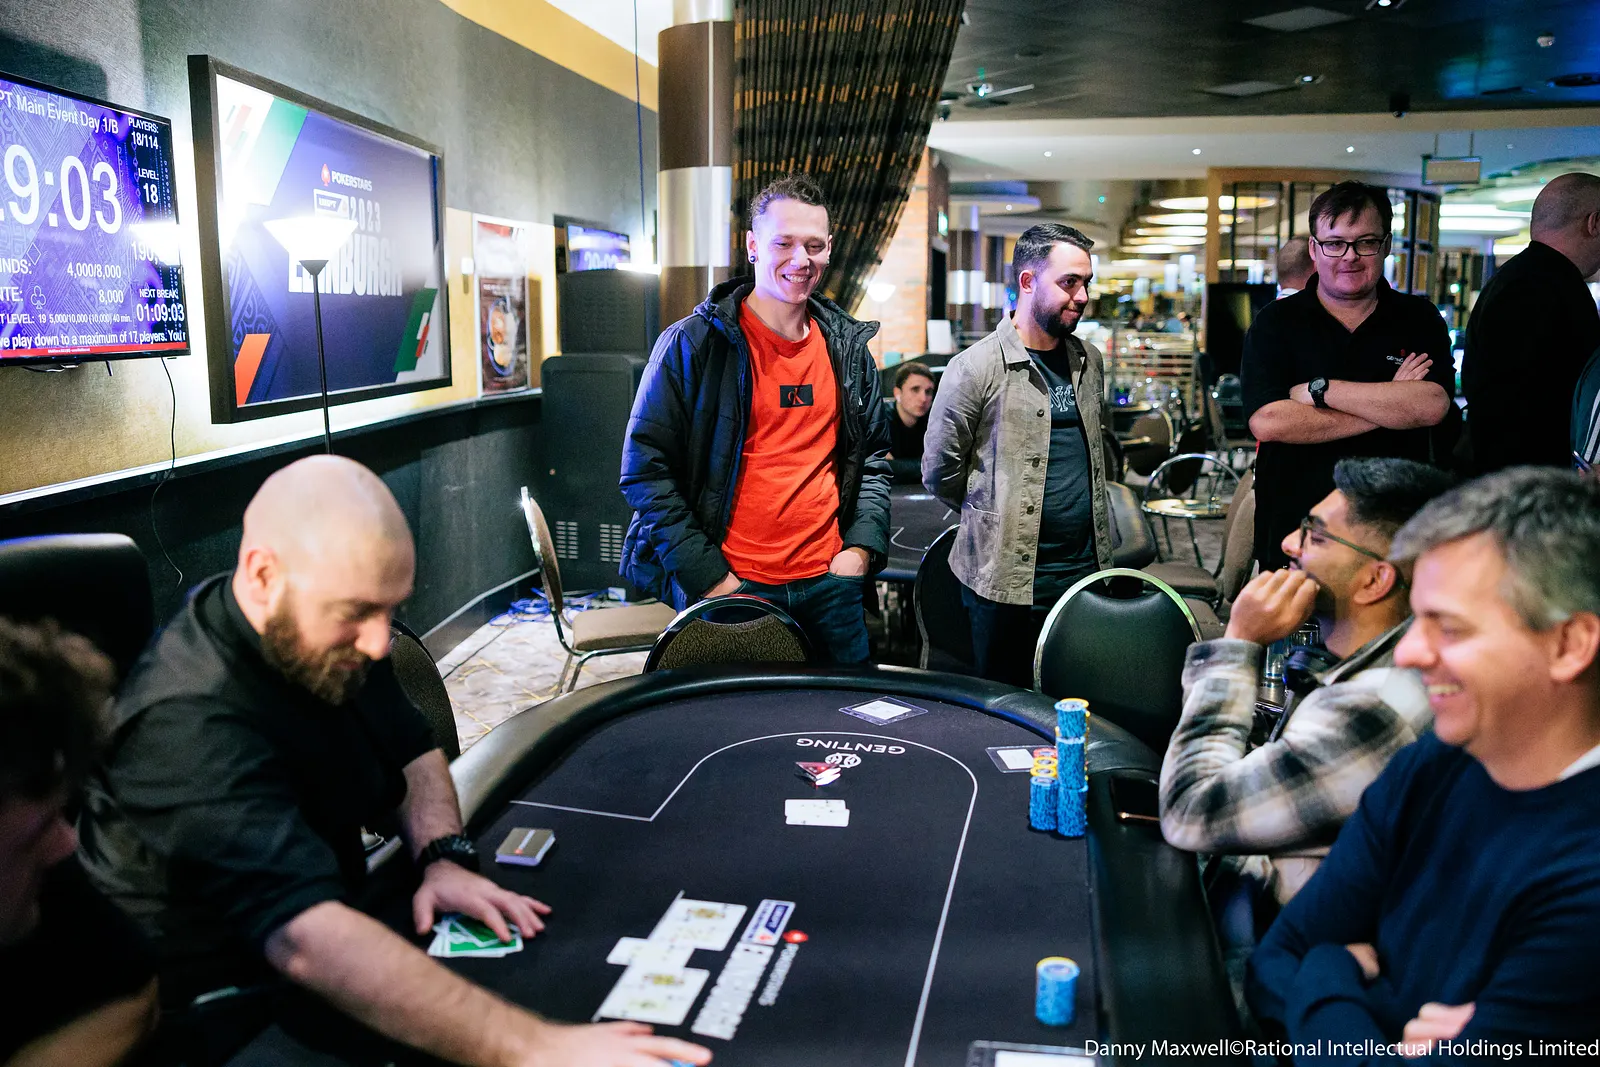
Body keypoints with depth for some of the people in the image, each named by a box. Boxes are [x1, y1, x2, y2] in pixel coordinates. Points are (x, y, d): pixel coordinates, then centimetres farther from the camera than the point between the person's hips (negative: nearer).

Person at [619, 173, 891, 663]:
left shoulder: (849, 347, 8)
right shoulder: (692, 344, -8)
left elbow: (873, 457, 17)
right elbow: (645, 470, -9)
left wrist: (860, 546, 2)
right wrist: (709, 576, -14)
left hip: (828, 584, 5)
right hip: (725, 585, -4)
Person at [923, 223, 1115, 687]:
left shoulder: (1089, 361, 10)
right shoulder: (977, 368, -10)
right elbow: (939, 472, -6)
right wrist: (995, 519, 5)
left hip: (1087, 569, 6)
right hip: (1007, 578, -5)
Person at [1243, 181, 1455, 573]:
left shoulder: (1420, 319, 6)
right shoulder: (1275, 322, 0)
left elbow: (1432, 406, -12)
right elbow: (1267, 421, -16)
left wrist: (1320, 389, -15)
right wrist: (1390, 405, -11)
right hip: (1295, 533, -1)